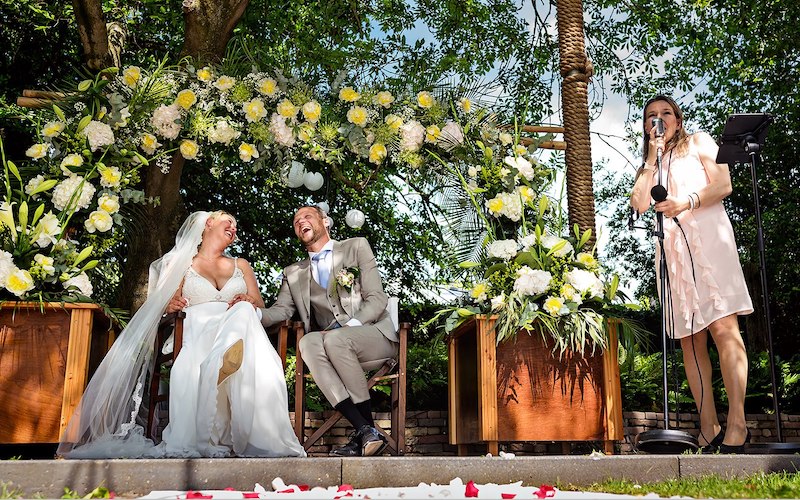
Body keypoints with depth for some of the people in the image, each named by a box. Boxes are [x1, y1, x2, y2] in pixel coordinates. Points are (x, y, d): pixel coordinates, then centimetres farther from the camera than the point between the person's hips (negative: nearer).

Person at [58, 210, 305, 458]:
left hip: (238, 335, 1)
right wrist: (171, 304, -10)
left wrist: (248, 301, -5)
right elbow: (168, 304, 15)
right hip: (199, 335, -1)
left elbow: (260, 303, 20)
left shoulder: (241, 265, 30)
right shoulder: (181, 264, 23)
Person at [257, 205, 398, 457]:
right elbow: (280, 311, 10)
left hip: (374, 336, -3)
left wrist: (346, 326, -17)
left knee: (335, 339, -35)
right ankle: (364, 430, -37)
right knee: (308, 342, -31)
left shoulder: (356, 247, 9)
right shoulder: (294, 273, 22)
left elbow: (377, 299, -1)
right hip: (332, 345, 3)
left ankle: (368, 425, -26)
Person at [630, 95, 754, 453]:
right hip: (671, 247, 4)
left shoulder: (699, 142, 18)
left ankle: (737, 424, -21)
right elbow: (639, 205, 7)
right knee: (690, 340, -2)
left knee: (723, 328, -18)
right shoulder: (649, 164, 27)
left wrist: (687, 203, -13)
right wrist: (652, 159, 8)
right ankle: (708, 429, -2)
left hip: (707, 239, -4)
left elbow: (724, 185, 3)